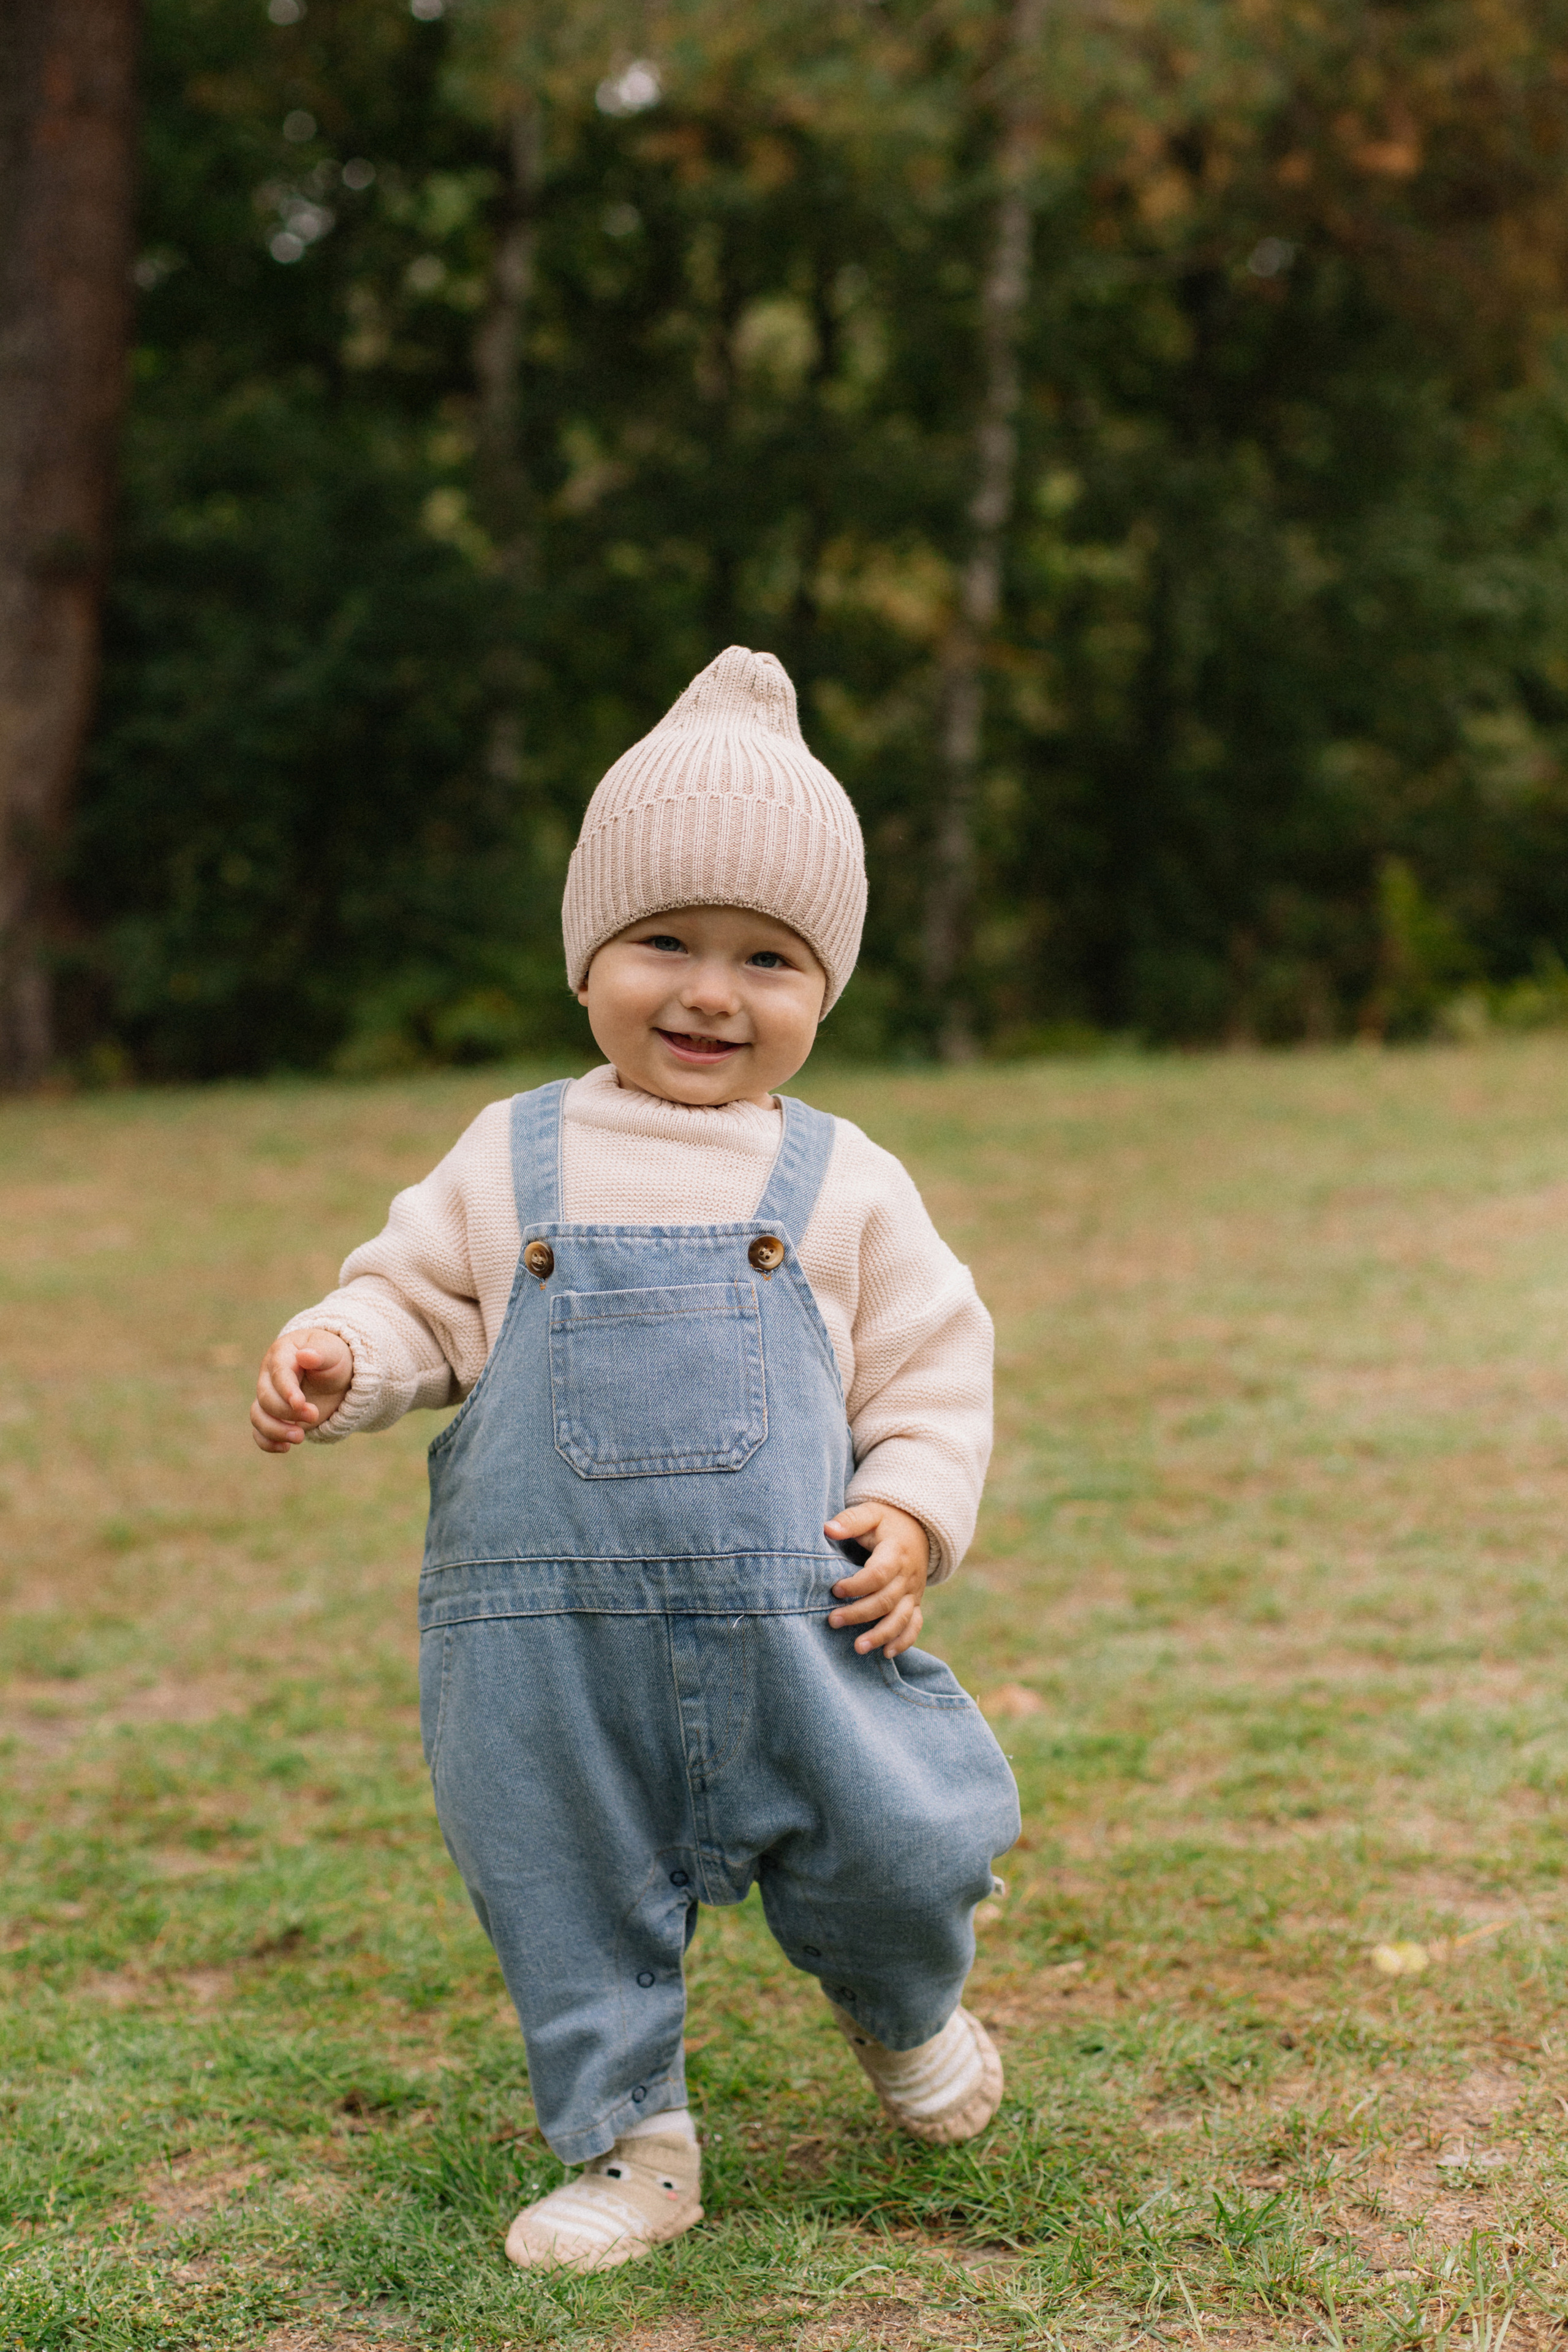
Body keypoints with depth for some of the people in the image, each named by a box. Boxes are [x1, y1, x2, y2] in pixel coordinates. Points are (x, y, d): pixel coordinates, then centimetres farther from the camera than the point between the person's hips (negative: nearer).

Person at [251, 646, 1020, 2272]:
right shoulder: (511, 1161, 6)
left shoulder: (841, 1181, 5)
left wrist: (915, 1512, -7)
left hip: (791, 1618, -1)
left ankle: (904, 2013, 38)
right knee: (571, 1903, 9)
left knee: (895, 1856, 4)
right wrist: (335, 1358, -10)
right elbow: (417, 1298, 11)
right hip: (549, 1637, 1)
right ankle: (627, 2140, 31)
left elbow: (933, 1361, 8)